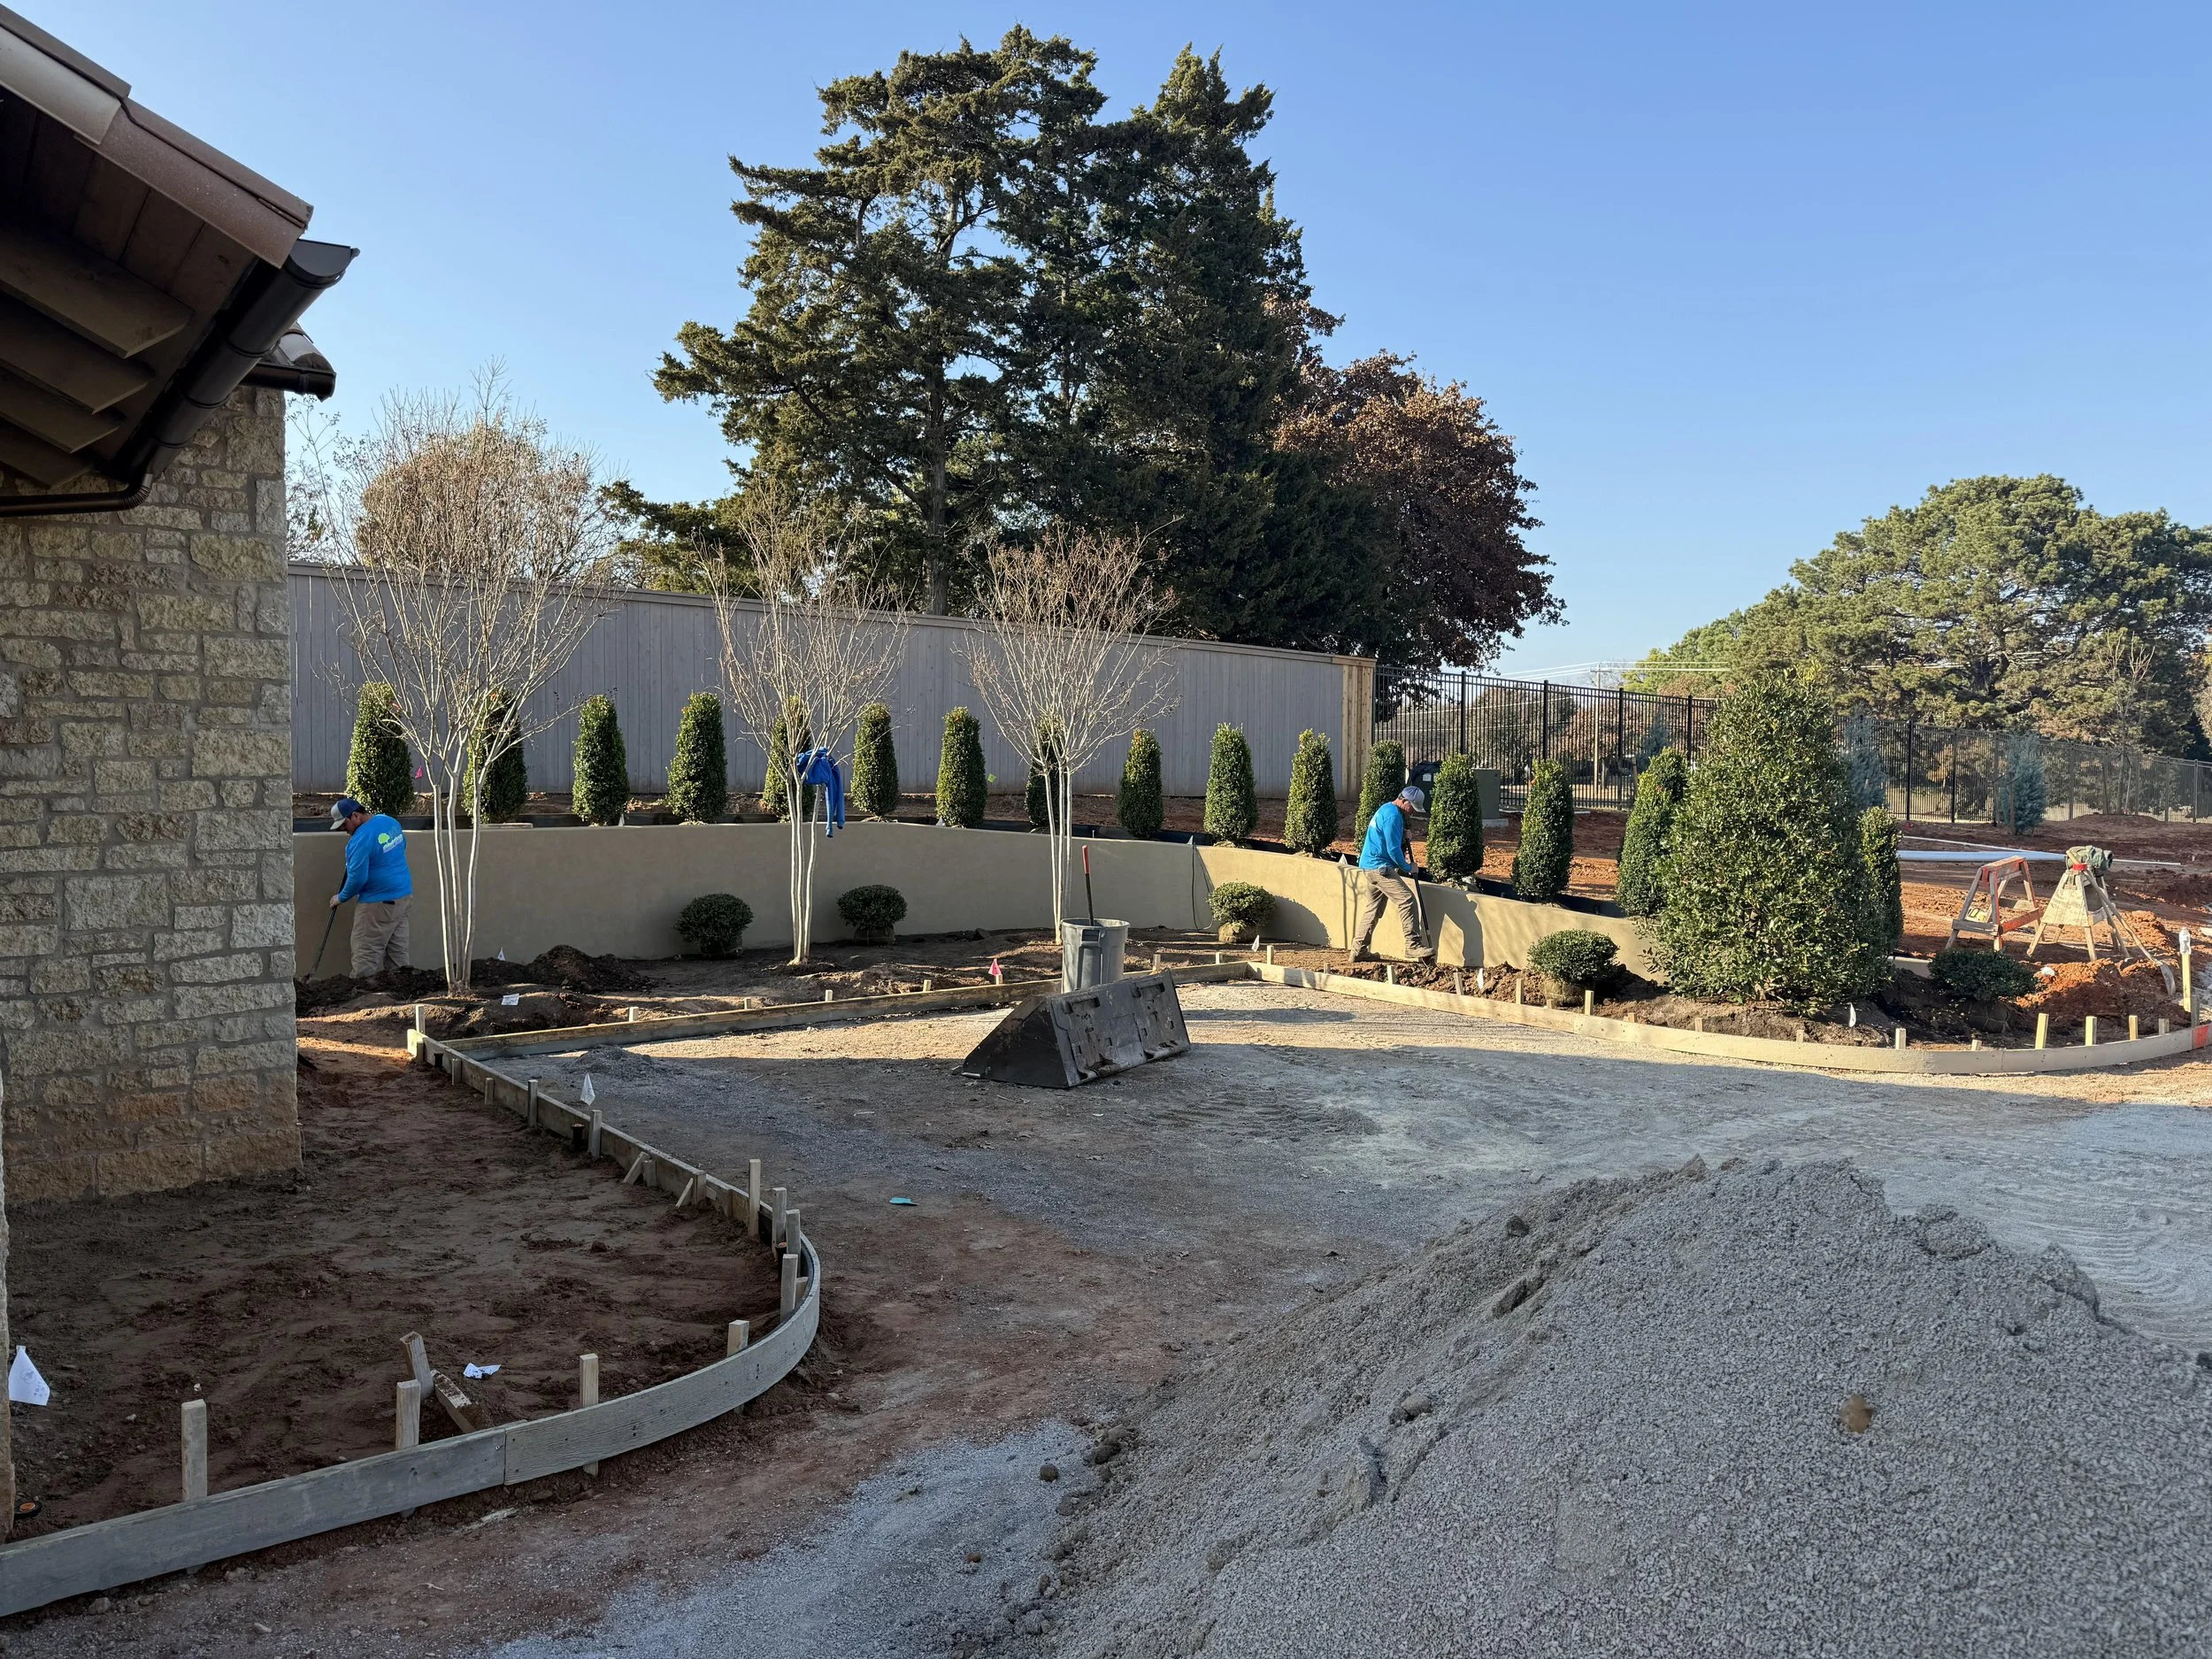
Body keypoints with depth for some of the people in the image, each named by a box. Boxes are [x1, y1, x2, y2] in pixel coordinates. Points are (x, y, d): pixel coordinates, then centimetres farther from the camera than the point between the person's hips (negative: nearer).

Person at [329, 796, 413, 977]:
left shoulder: (361, 839, -19)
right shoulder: (391, 822, 7)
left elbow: (357, 878, -18)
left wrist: (341, 898, -4)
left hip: (379, 902, -9)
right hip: (404, 895, 9)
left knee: (365, 956, -3)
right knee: (397, 952, 13)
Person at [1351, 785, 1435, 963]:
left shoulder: (1386, 809, 17)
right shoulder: (1393, 816, -16)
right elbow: (1393, 850, -18)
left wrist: (1403, 848, 12)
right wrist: (1408, 867, -5)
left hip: (1369, 866, 11)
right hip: (1380, 867, -11)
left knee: (1373, 908, 14)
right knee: (1406, 900, -14)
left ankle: (1359, 950, 16)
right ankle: (1414, 945, -16)